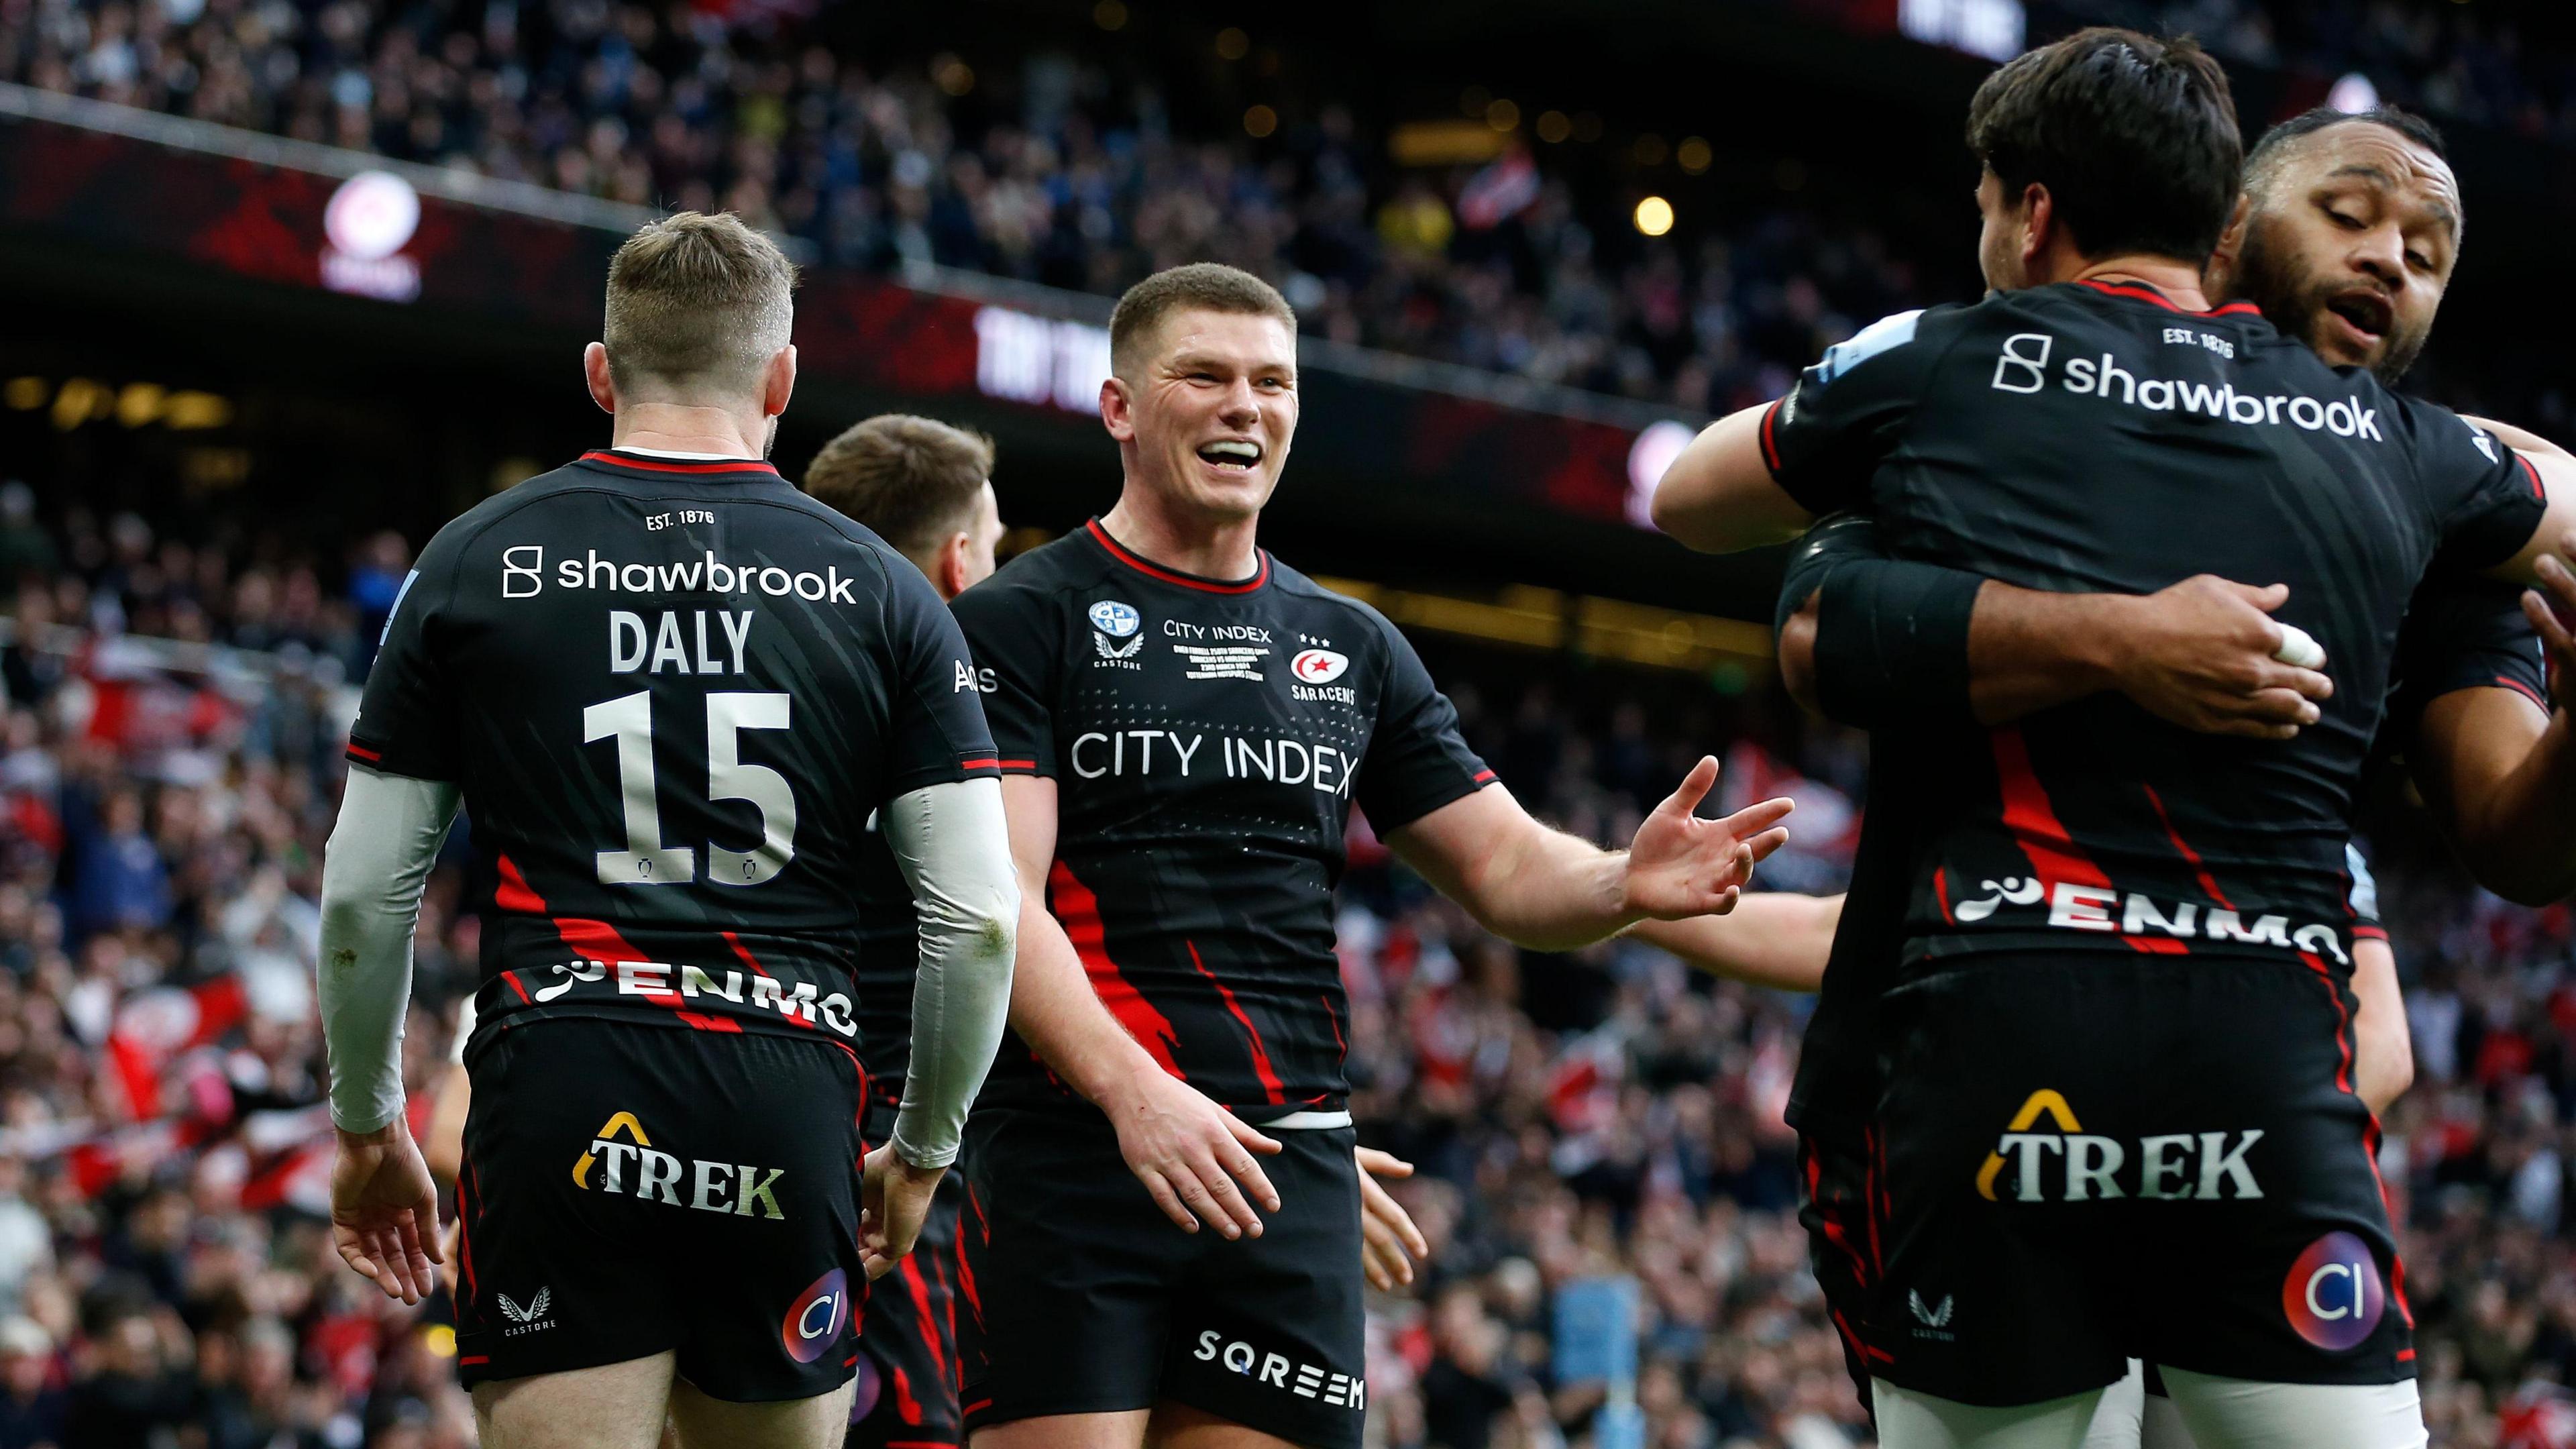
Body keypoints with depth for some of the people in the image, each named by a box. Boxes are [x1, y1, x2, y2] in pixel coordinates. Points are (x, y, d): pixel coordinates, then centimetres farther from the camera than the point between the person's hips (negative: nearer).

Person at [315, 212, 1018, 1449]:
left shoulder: (477, 562, 8)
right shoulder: (880, 592, 9)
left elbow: (362, 895, 8)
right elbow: (978, 917, 5)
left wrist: (369, 1130, 21)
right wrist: (920, 1152, 18)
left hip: (560, 1096, -1)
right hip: (790, 1103, 1)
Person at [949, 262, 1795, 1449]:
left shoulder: (1352, 649, 19)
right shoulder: (1022, 619, 1)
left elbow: (1506, 871, 18)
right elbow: (996, 904, -10)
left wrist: (1625, 884, -6)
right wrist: (1132, 1089, -26)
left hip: (1293, 1164, 5)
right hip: (1073, 1142, -5)